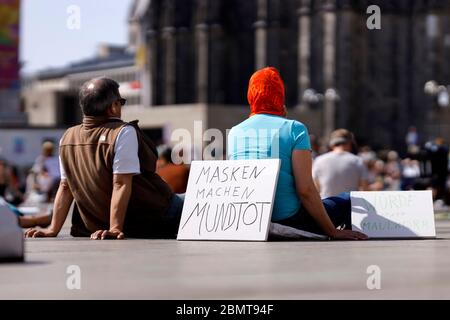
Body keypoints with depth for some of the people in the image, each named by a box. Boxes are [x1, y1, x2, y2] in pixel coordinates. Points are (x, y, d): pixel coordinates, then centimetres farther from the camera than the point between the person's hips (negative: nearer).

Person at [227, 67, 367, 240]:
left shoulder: (233, 133, 8)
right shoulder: (294, 129, -6)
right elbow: (305, 190, -13)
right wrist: (333, 232, -7)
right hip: (288, 220, -6)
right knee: (349, 201, 15)